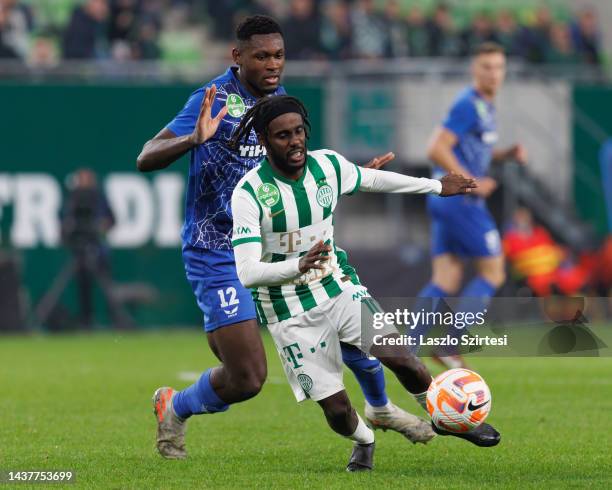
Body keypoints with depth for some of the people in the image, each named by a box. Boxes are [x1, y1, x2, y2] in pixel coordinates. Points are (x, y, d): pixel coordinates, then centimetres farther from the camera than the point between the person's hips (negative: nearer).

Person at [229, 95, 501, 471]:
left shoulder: (328, 165, -7)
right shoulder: (249, 193, -23)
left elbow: (373, 179, 16)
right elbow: (247, 273, -30)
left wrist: (437, 186, 24)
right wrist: (299, 266, -47)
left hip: (339, 286, 4)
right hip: (291, 313, -4)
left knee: (400, 357, -14)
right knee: (336, 409, -6)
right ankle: (364, 441, 31)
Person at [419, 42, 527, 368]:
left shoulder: (484, 106, 17)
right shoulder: (468, 105, -14)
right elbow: (436, 149, -21)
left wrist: (508, 155, 11)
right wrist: (472, 182, -19)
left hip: (444, 198, 9)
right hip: (460, 199, -9)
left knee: (446, 281, 5)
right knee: (493, 272, -2)